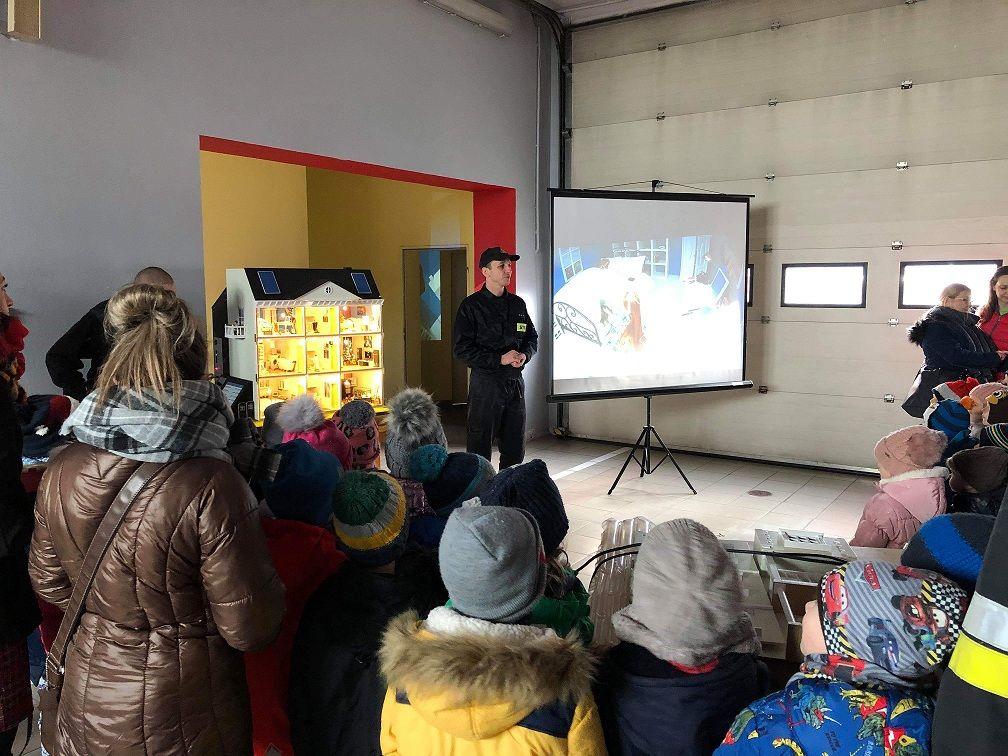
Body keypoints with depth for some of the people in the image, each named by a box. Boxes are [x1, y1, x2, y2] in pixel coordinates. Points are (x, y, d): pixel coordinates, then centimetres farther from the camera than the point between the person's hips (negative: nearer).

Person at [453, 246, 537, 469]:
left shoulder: (518, 304, 12)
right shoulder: (471, 306, -5)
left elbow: (532, 337, 20)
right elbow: (462, 349, -10)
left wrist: (524, 355, -2)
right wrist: (500, 359, -16)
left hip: (515, 382, 6)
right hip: (486, 382, -5)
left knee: (515, 447, 11)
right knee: (479, 445, -1)